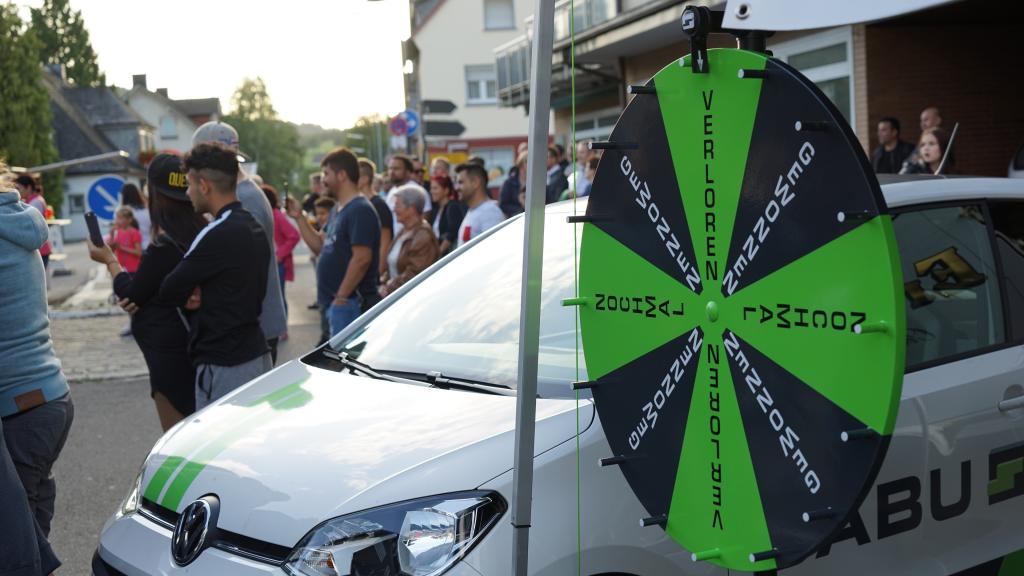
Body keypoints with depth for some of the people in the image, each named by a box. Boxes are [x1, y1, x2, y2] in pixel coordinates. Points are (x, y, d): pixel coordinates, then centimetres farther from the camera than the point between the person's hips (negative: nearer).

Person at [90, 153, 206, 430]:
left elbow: (131, 296, -7)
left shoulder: (163, 248, -21)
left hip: (169, 351, -8)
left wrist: (109, 260, 8)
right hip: (194, 343, 8)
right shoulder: (199, 233, 3)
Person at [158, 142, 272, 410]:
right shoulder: (255, 229, 11)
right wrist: (199, 296, 1)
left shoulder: (218, 234, -17)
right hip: (257, 355, 9)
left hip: (224, 366, -9)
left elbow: (170, 291, -11)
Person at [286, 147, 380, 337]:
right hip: (335, 302, 10)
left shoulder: (360, 210, -16)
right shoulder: (338, 211, 16)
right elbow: (321, 246, 21)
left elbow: (362, 258, -23)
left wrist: (341, 296, -21)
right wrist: (299, 217, 15)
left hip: (349, 303, -10)